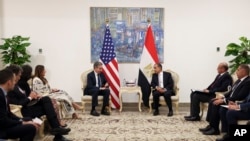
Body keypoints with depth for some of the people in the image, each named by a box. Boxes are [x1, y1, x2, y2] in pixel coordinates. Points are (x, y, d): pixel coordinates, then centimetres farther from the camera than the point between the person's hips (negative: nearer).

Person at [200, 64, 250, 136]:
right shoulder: (240, 80, 12)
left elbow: (239, 97, -25)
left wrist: (224, 100, -23)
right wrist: (223, 96, 3)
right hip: (230, 99, 10)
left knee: (216, 104, -23)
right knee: (212, 101, -1)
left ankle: (215, 129, -12)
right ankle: (211, 125, 1)